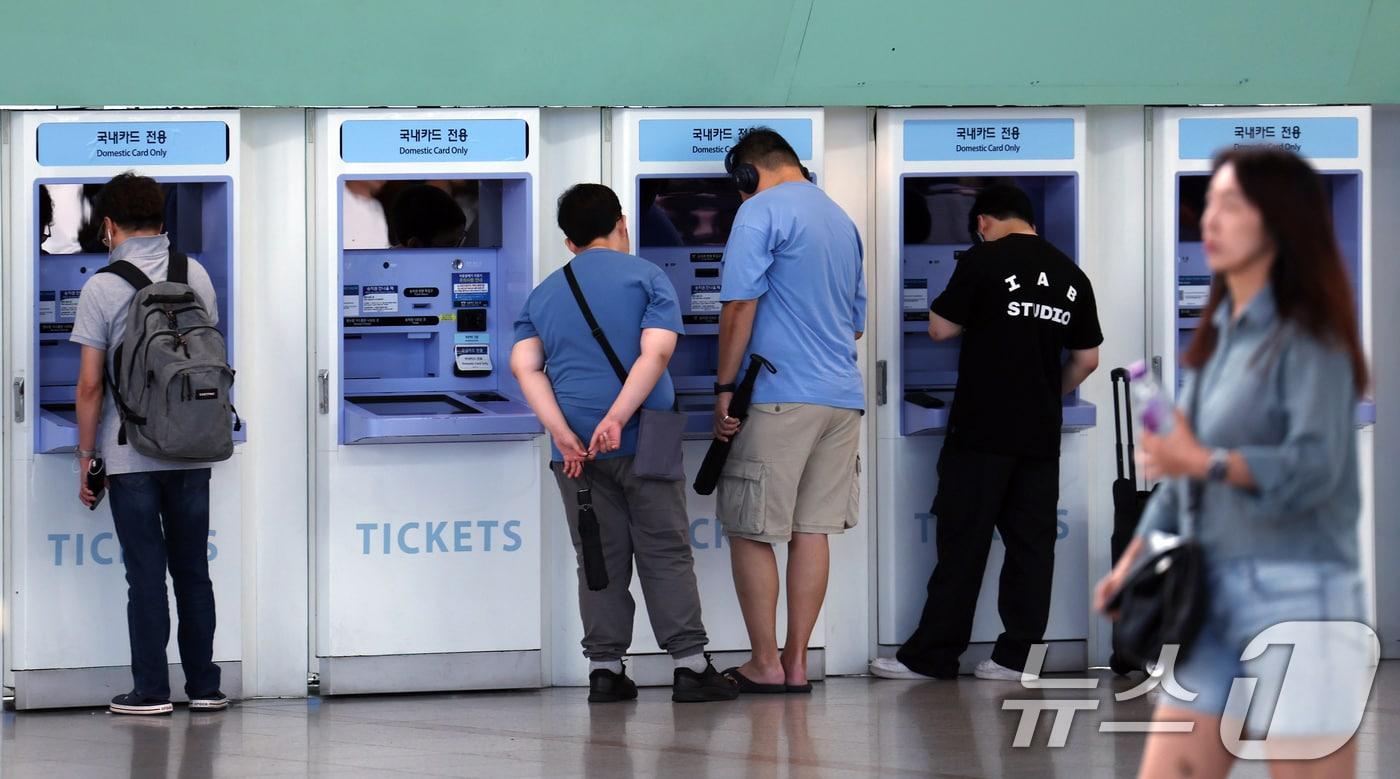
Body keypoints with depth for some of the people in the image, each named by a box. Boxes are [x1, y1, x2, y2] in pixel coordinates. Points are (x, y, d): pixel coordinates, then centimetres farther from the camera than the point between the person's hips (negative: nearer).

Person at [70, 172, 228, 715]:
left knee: (146, 574, 1)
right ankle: (204, 686, 13)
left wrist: (87, 456, -1)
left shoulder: (103, 288, -8)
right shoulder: (196, 276, 5)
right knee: (193, 570, 10)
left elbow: (90, 384, -9)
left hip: (131, 454, -4)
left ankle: (151, 691, 3)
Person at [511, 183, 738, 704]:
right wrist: (616, 419, -19)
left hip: (576, 450, 3)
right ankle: (689, 665, -1)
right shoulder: (647, 278, 2)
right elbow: (655, 354, -13)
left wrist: (564, 435, -9)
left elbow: (525, 366, -1)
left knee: (600, 561, 7)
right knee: (666, 554, 2)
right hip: (643, 443, -3)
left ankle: (604, 669, 3)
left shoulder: (543, 295, 12)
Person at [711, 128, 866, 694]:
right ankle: (797, 663, 8)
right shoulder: (841, 220, 19)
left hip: (780, 397, -7)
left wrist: (725, 388, -8)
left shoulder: (761, 212, -6)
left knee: (750, 532, 0)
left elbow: (739, 306, -13)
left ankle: (765, 663, 1)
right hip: (843, 397, 7)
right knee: (812, 529, 8)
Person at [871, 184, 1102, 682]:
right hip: (1041, 435, 5)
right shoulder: (1071, 276, 8)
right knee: (1031, 543, 6)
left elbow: (940, 328, -3)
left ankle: (931, 656, 0)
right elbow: (1087, 360, 12)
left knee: (963, 542, -2)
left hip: (982, 431, -5)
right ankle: (1018, 655, 5)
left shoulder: (984, 261, -8)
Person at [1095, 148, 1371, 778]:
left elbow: (1314, 466, -19)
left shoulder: (1308, 340, -7)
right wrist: (1135, 558, 11)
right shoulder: (1217, 337, 16)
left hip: (1298, 598, -8)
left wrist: (1205, 461, -30)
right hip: (1213, 599, 8)